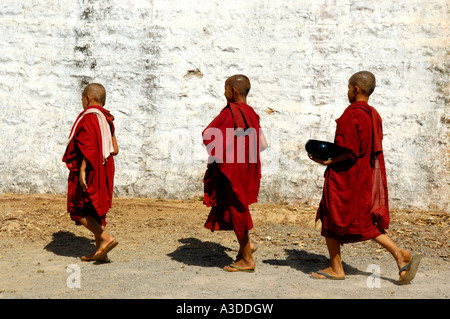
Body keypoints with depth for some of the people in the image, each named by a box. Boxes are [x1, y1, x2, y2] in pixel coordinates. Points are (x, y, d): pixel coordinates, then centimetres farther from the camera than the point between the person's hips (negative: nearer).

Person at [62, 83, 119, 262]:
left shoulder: (88, 118, -14)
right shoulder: (107, 119, 10)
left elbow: (89, 146, -23)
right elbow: (114, 149, 9)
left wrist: (82, 171, -24)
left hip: (89, 171, -8)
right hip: (104, 170, 9)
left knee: (79, 210, 0)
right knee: (95, 209, 13)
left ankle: (105, 238, -13)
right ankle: (100, 251, 14)